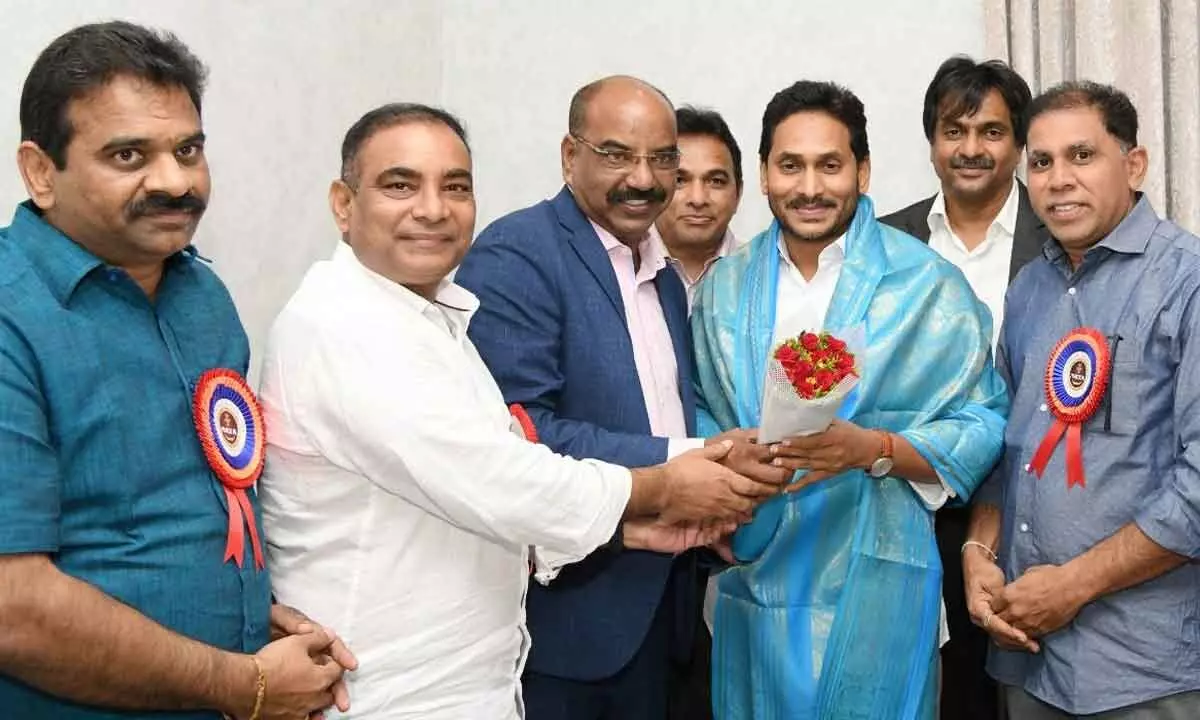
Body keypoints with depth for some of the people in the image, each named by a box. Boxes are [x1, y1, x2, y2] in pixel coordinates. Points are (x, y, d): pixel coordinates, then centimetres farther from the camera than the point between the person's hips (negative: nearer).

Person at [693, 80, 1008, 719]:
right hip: (753, 584, 4)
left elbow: (984, 426, -7)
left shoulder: (926, 283, -6)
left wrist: (874, 449, -21)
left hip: (875, 588, -3)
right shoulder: (725, 285, 7)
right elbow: (700, 410, 12)